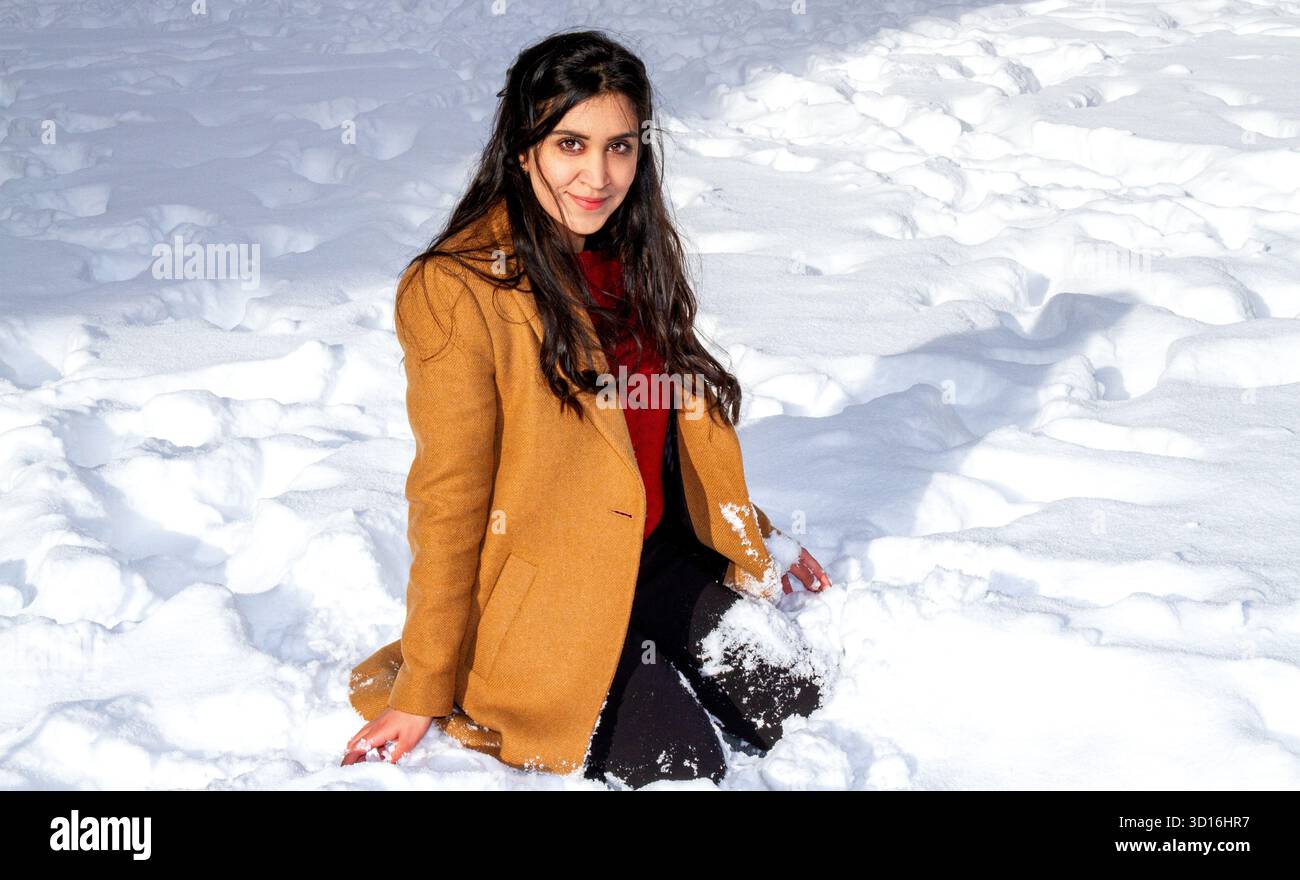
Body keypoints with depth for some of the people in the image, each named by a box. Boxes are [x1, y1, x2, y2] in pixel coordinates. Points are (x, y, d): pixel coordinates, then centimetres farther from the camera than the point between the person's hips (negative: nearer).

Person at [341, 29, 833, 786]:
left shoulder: (641, 249, 1)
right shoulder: (457, 292, -20)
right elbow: (448, 500, -17)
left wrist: (756, 541, 20)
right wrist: (423, 692, -11)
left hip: (659, 557, 7)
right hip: (543, 593, -6)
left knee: (792, 713, -2)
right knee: (685, 765, -14)